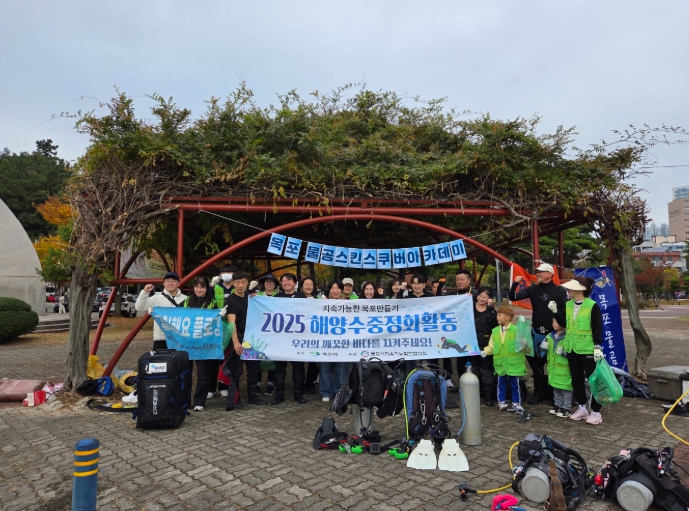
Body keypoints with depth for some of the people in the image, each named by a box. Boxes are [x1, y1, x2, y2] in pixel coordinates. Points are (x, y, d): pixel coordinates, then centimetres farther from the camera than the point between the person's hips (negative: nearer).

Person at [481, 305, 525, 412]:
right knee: (501, 383, 12)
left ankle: (516, 403, 24)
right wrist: (486, 351, -6)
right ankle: (501, 402, 25)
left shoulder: (516, 330, -8)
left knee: (515, 383, 9)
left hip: (514, 362, -3)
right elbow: (491, 346, 8)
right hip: (500, 362, 4)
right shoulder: (495, 331, 5)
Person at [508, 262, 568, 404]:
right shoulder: (533, 289, 3)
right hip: (537, 333, 4)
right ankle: (539, 392, 23)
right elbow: (513, 297, -1)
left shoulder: (560, 290, -6)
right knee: (536, 364, 10)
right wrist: (515, 284, -17)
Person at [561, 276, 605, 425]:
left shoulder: (592, 306, -11)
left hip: (587, 349, -6)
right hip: (572, 348, 6)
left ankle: (596, 412, 14)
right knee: (576, 379, 13)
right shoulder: (568, 305, 6)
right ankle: (582, 408, 25)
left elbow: (598, 328, -10)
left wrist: (598, 347, -14)